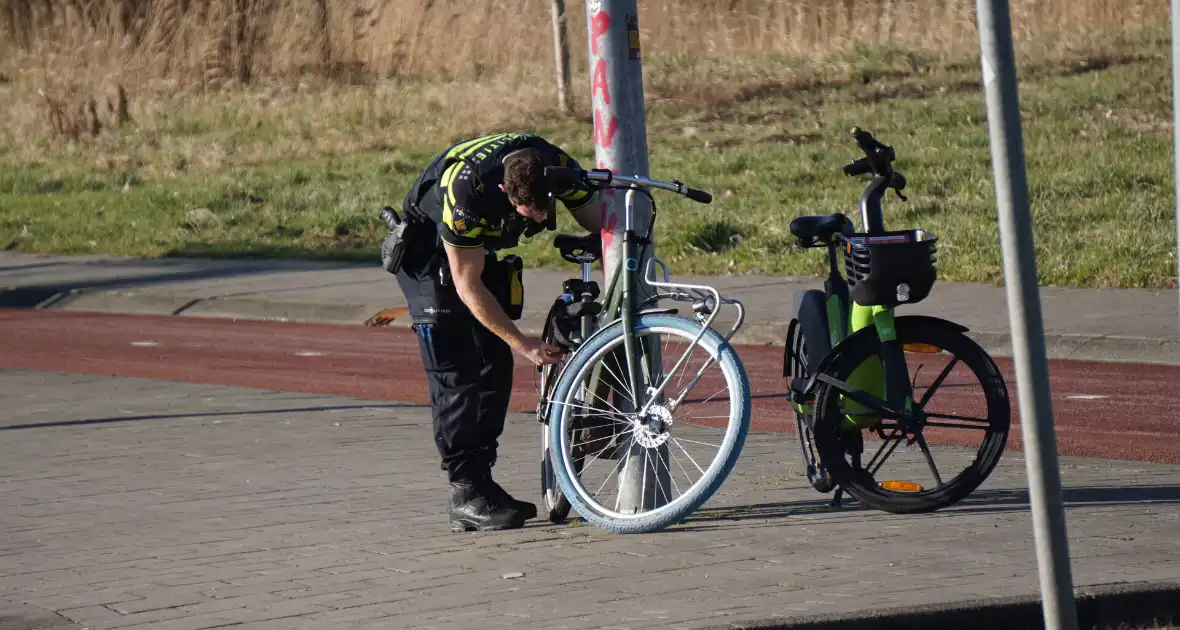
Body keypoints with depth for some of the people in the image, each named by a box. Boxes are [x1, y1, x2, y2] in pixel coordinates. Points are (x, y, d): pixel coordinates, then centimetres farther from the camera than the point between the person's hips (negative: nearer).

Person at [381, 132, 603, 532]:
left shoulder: (561, 169, -26)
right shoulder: (467, 187, -40)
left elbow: (601, 228, -9)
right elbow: (468, 286, -30)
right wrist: (523, 343, -29)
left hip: (487, 248, 6)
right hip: (429, 249, -6)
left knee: (496, 367, 1)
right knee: (455, 372, -15)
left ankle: (481, 480, 6)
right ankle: (466, 492, -16)